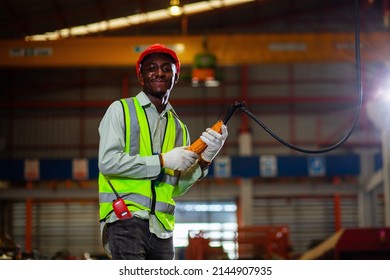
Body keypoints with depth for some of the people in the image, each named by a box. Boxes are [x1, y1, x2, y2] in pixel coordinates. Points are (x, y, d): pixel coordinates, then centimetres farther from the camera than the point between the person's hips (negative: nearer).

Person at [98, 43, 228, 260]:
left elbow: (178, 187, 16)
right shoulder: (121, 110, 6)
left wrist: (204, 159, -1)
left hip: (162, 228, 6)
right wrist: (163, 160, -9)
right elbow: (107, 162, -8)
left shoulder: (178, 128, 20)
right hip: (126, 219, -6)